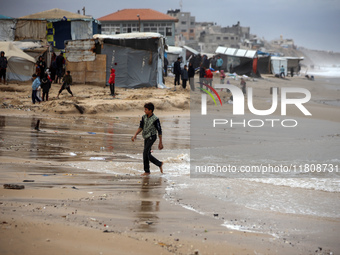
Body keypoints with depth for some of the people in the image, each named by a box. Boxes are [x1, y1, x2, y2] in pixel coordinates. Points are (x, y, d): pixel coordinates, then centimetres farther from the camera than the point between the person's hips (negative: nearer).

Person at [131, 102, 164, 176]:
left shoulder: (155, 119, -16)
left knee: (145, 152, -16)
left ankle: (146, 171, -10)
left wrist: (160, 143, -7)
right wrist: (135, 135, -8)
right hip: (146, 137, 7)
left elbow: (159, 131, -10)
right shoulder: (144, 117, 3)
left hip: (152, 137, -7)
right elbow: (141, 127, 6)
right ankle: (159, 164, 27)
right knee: (148, 155, 9)